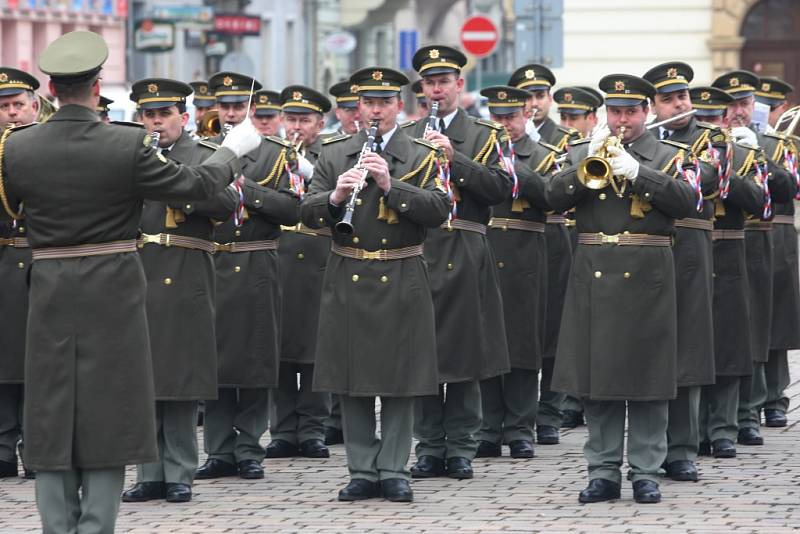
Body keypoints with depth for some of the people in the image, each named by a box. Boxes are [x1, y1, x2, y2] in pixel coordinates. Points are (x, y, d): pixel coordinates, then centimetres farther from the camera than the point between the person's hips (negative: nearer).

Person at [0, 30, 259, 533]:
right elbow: (201, 184, -4)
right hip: (113, 297, -2)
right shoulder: (129, 145, -13)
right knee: (108, 417, 5)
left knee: (52, 420, 9)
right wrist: (234, 149, 15)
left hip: (51, 297, 2)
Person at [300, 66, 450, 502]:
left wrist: (390, 185, -21)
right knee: (352, 380, 4)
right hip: (347, 281, 2)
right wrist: (335, 197, -19)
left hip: (401, 281, -2)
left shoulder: (422, 157, 3)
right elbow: (308, 213, 2)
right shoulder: (333, 154, 9)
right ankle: (362, 471, 11)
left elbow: (438, 210, -11)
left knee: (399, 381, 2)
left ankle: (393, 471, 8)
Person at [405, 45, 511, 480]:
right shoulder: (405, 136, 14)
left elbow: (501, 187, -7)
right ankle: (430, 448, 10)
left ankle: (461, 448, 7)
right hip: (416, 251, 2)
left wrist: (454, 157, -14)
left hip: (465, 258, -2)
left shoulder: (484, 135, 6)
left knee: (465, 353, 0)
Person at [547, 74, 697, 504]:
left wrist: (636, 170, -18)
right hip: (593, 276, 2)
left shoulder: (666, 157, 7)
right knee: (595, 375, 3)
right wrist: (587, 166, -14)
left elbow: (685, 202, -10)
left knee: (647, 375, -1)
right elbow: (555, 197, 0)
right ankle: (603, 470, 9)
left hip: (646, 276, -2)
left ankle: (645, 472, 5)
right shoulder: (581, 153, 13)